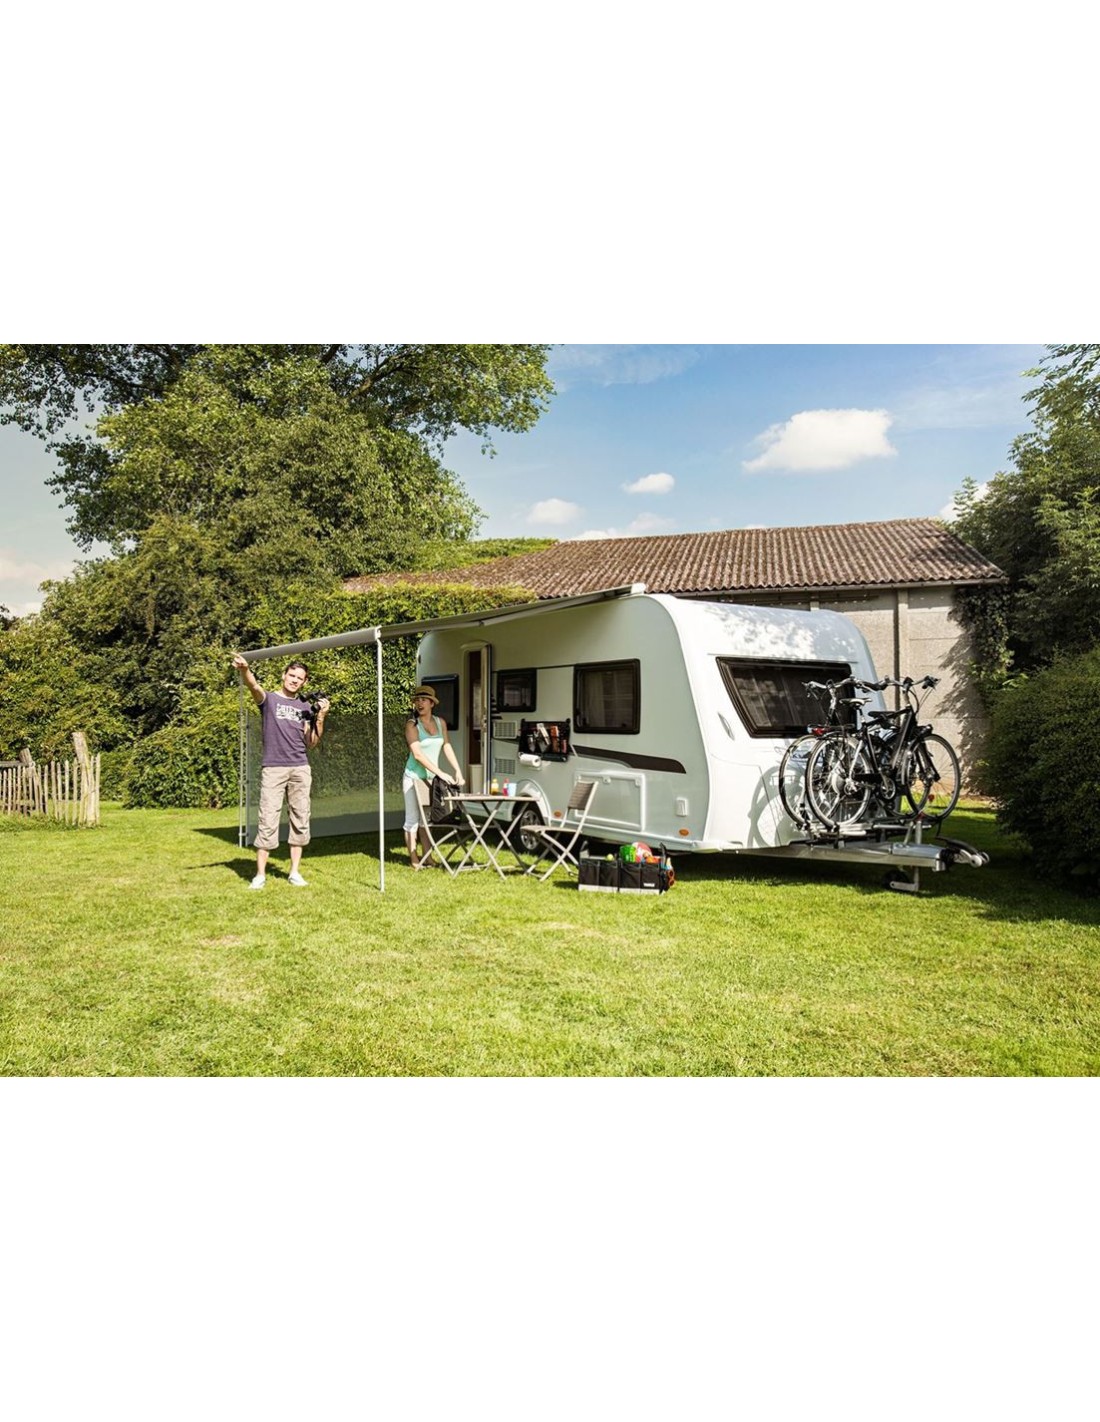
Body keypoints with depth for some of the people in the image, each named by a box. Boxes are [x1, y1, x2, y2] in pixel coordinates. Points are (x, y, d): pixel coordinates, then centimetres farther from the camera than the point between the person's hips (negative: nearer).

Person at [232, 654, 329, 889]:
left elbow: (310, 743, 10)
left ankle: (295, 872, 14)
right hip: (273, 769, -4)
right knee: (267, 821, -5)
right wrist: (244, 669, -42)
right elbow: (254, 686, -20)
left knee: (300, 821, 5)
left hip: (300, 769, 4)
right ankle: (260, 874, 3)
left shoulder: (305, 707, 14)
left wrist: (320, 717, -4)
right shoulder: (269, 699, 4)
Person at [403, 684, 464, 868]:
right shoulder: (412, 724, -12)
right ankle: (414, 859, 4)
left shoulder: (440, 722, 4)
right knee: (413, 819, -1)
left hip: (431, 777, 5)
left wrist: (458, 771, -2)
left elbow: (447, 747, 8)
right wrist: (441, 773, -25)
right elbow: (417, 754, -20)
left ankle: (426, 857, 17)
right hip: (414, 777, -5)